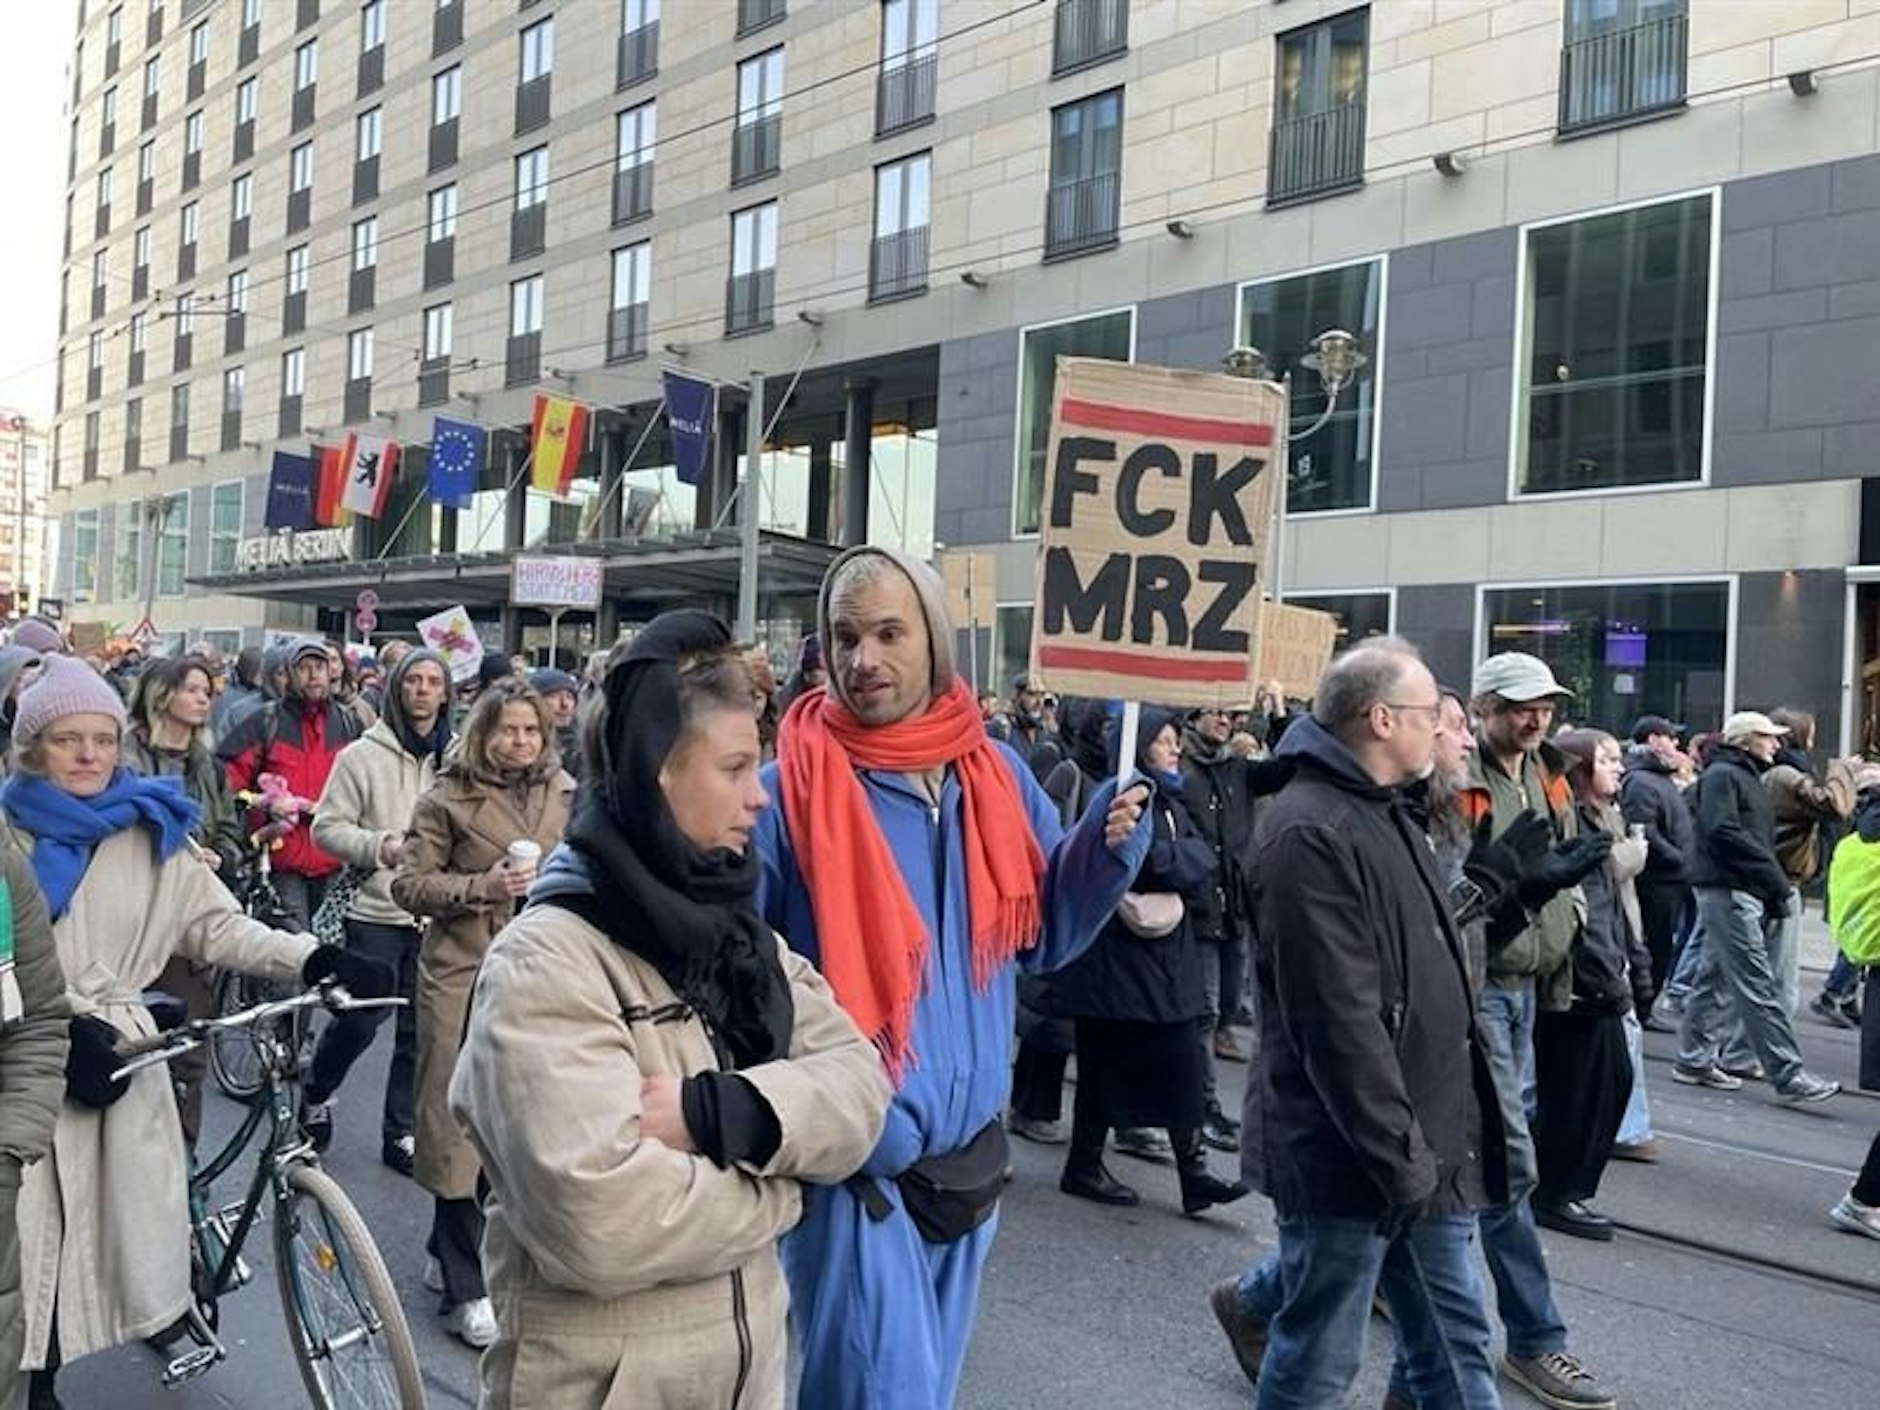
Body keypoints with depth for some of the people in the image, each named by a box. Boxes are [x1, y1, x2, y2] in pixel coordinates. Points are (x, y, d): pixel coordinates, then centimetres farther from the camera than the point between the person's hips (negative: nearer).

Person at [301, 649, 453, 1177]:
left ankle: (402, 1132, 23)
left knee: (420, 1030, 9)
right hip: (376, 911, -2)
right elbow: (327, 826, -2)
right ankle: (315, 1096, 30)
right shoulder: (364, 755, -3)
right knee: (360, 1018, 1)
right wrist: (378, 846, -16)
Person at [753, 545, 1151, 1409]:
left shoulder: (998, 777, 3)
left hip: (970, 1155, 6)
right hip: (852, 1165, -5)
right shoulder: (785, 794, -14)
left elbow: (1038, 935, 9)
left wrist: (1108, 847, -8)